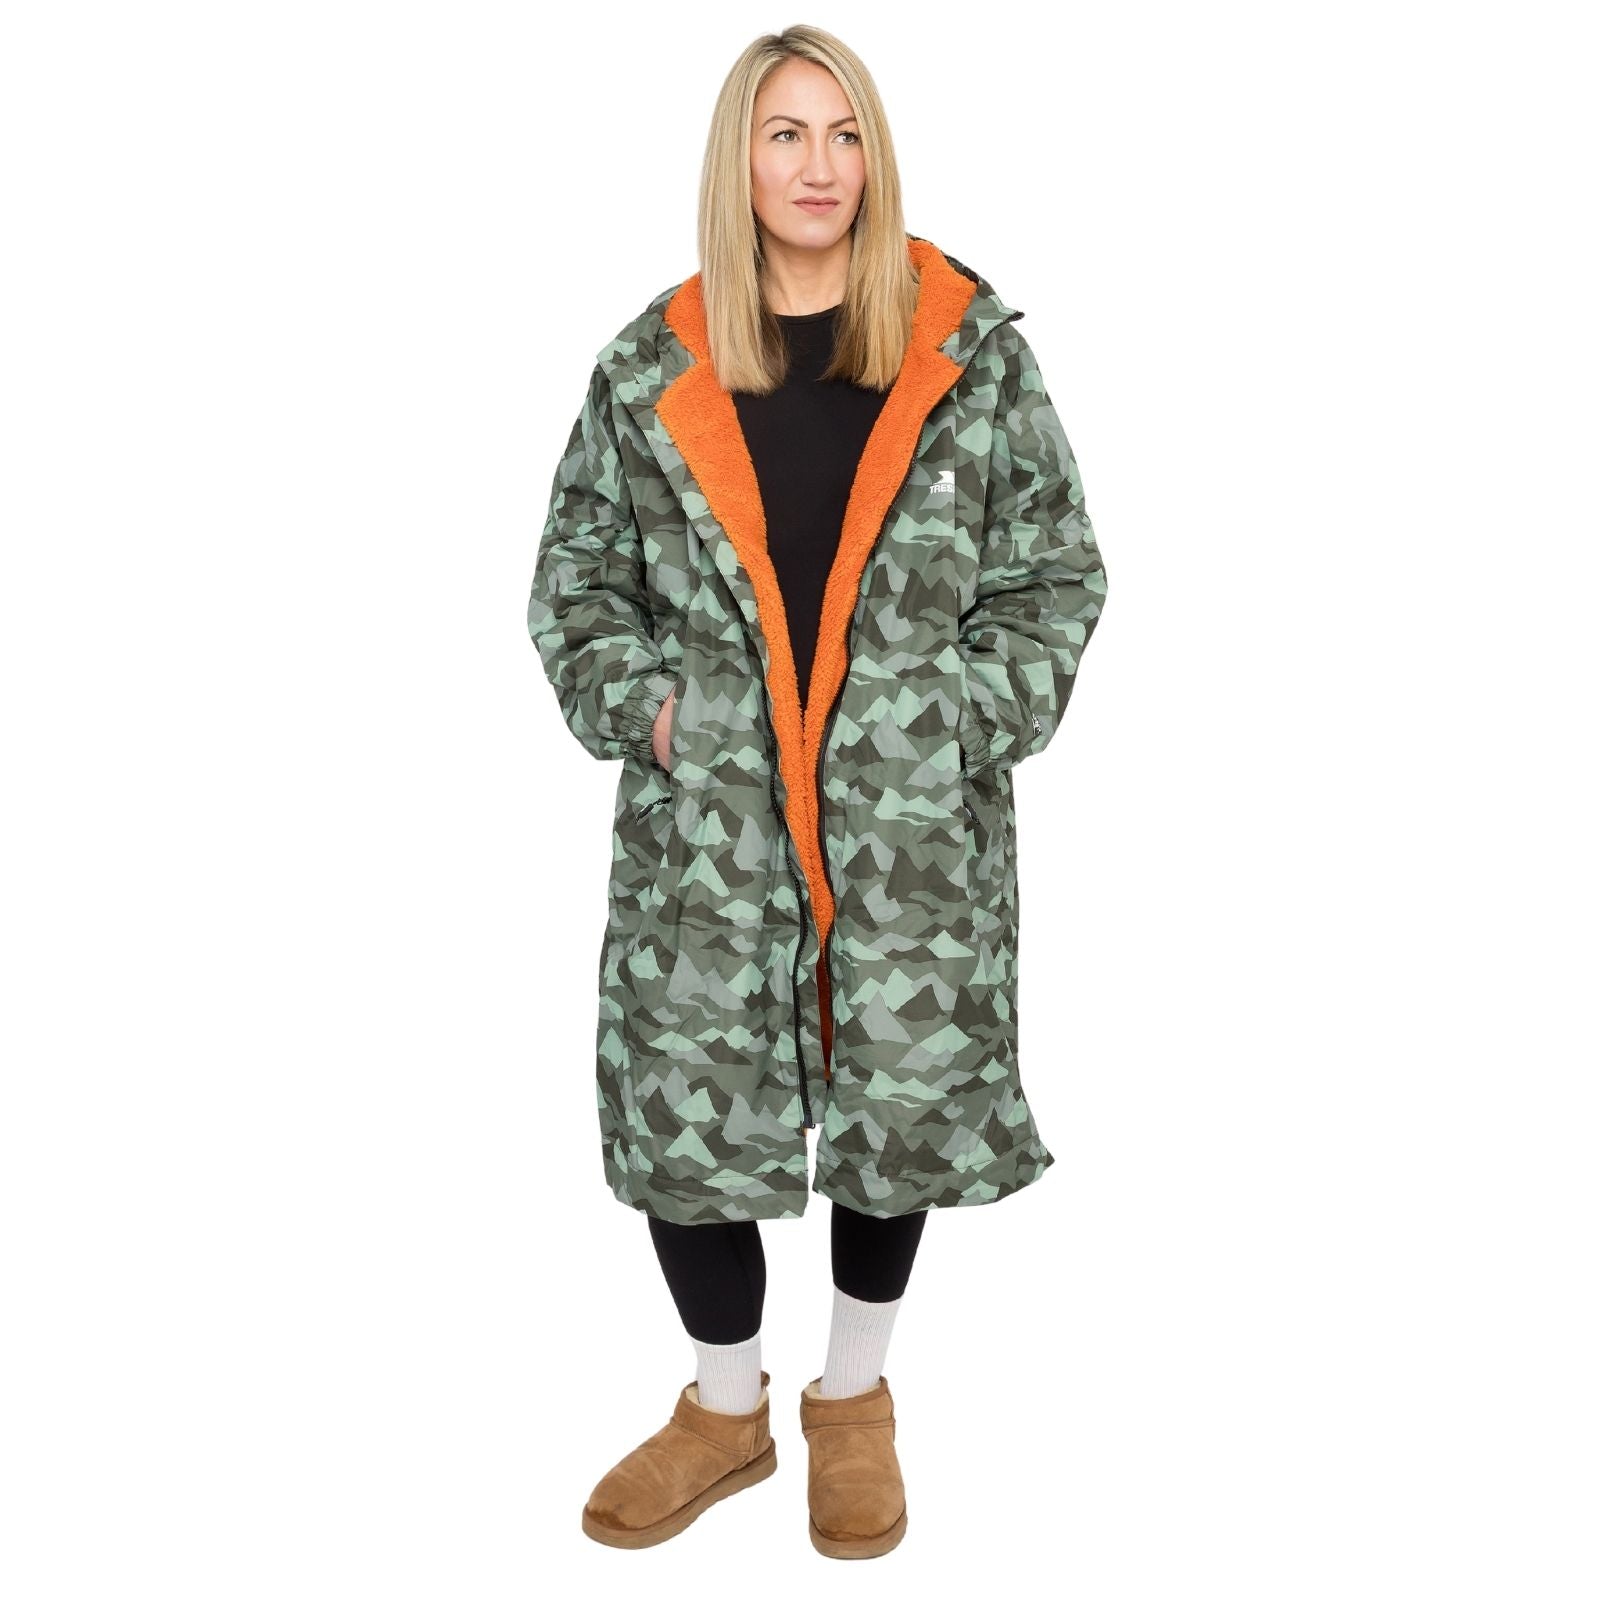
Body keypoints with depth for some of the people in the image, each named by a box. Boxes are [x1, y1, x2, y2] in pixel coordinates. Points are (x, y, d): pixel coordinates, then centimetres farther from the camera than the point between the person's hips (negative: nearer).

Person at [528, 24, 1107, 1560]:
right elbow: (576, 575, 10)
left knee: (904, 1089, 8)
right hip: (706, 814, 1)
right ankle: (727, 1406, 31)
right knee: (681, 1095, 3)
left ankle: (854, 1397, 36)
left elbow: (1057, 570, 4)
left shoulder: (970, 349, 1)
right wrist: (639, 701, -4)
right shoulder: (651, 367, 3)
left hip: (915, 816, 0)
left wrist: (963, 712, -7)